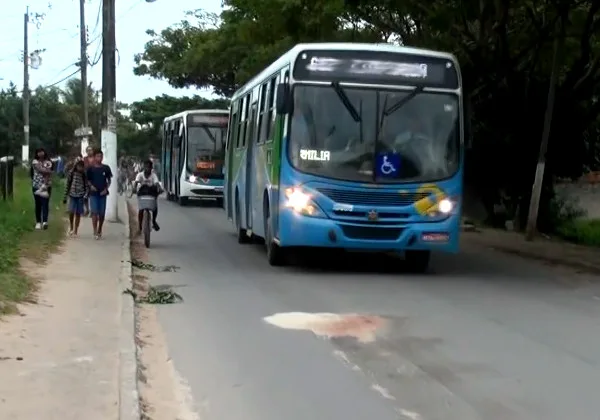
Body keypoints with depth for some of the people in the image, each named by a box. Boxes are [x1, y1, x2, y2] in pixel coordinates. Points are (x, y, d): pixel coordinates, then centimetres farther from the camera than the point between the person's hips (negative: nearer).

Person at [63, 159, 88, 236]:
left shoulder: (84, 175, 1)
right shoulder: (71, 173, 1)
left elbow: (86, 186, 2)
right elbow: (67, 185, 6)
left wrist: (85, 196, -12)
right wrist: (65, 197, 6)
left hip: (80, 196, 0)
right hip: (72, 195, 0)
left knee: (78, 213, 3)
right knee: (71, 211, -14)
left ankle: (75, 231, 12)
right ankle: (71, 227, 9)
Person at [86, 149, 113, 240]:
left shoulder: (106, 168, 3)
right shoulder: (90, 168, -1)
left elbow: (109, 180, 9)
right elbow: (88, 180, 7)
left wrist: (106, 189, -4)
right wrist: (91, 186, -12)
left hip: (102, 193, 2)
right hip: (93, 193, -2)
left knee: (102, 213, 6)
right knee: (94, 212, -7)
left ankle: (99, 231, 20)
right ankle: (95, 232, -6)